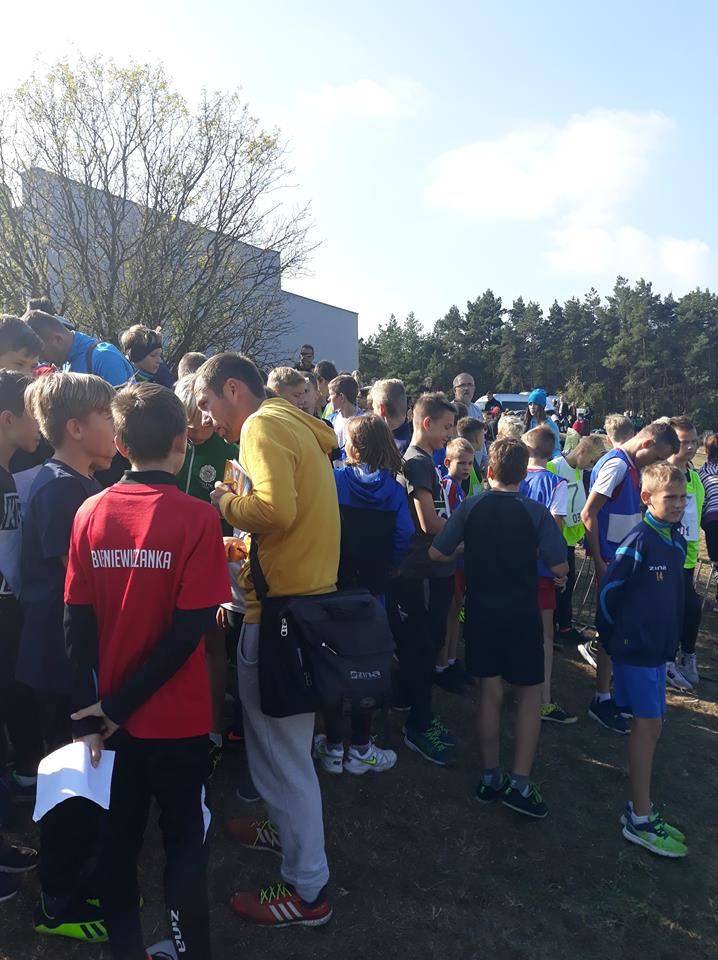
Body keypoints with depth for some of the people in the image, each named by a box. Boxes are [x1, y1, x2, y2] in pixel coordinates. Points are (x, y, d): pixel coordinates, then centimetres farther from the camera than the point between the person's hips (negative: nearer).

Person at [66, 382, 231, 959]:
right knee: (185, 841, 15)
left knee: (117, 839, 21)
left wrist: (89, 714, 3)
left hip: (109, 718, 4)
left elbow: (77, 624, -3)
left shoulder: (90, 513, -5)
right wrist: (118, 706, -11)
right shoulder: (196, 517, -16)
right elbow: (189, 629, -20)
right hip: (176, 717, -3)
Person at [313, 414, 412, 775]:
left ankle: (333, 747, 20)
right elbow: (404, 537, -8)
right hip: (374, 587, 1)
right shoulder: (394, 489, -6)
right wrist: (384, 567, 6)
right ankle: (359, 748, 20)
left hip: (335, 585, -1)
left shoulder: (335, 479, -10)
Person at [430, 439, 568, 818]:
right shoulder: (536, 512, -10)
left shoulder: (470, 507, -6)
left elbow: (436, 553, -6)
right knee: (529, 695, 11)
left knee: (489, 692, 13)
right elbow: (559, 568, -12)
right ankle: (520, 784, 9)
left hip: (481, 612, 2)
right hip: (521, 615, -2)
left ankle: (490, 777, 22)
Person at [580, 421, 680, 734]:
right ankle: (602, 700, 10)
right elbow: (588, 515, -21)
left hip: (626, 556, 9)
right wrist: (599, 562, -20)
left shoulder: (631, 465, 10)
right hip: (610, 558, -9)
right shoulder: (616, 465, -18)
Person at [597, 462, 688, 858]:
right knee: (647, 725, -2)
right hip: (634, 648, -8)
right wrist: (612, 635, -4)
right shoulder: (639, 541, -17)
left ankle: (640, 806, 27)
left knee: (650, 725, 13)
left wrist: (669, 639, 15)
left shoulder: (677, 543, 6)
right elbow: (609, 590, -13)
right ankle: (640, 821, 10)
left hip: (659, 647, 8)